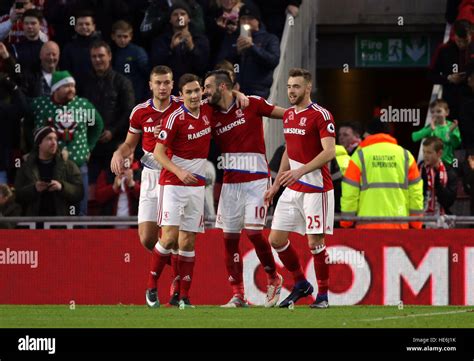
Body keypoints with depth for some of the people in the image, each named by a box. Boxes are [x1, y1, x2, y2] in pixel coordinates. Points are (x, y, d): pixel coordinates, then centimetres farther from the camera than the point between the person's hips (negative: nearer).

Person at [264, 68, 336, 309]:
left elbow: (329, 151, -21)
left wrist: (301, 171, -29)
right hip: (292, 189, 8)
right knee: (276, 239, 4)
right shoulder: (288, 115, 13)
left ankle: (323, 295, 6)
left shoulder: (321, 115, -12)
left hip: (316, 188, -8)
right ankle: (301, 284, 21)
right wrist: (276, 184, 22)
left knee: (315, 242, -5)